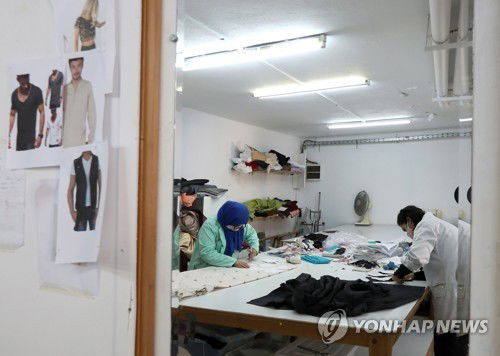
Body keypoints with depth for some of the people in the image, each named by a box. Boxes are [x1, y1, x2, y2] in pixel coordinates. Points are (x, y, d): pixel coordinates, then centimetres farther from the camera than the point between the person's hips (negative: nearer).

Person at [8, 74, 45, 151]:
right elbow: (12, 115, 13)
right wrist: (9, 135, 6)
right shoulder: (14, 94, 7)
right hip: (19, 137, 5)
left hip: (31, 136, -5)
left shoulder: (36, 91, -7)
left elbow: (42, 113, -8)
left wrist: (40, 135, -14)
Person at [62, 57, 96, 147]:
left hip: (81, 140, -3)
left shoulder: (87, 86, 0)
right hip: (65, 140, 3)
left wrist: (91, 139, -4)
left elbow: (92, 115, 0)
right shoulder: (65, 88, 9)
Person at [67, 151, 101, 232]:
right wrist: (72, 211, -3)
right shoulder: (76, 163, 3)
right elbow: (70, 189, 6)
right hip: (81, 208, 1)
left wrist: (99, 207, -9)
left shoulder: (97, 161, 0)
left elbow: (101, 186, -2)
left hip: (94, 207, -1)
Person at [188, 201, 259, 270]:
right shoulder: (210, 226, -21)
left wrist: (254, 247, -2)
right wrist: (234, 262, -31)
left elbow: (251, 233, 18)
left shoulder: (242, 226, -2)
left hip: (228, 268, 6)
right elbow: (206, 254, -28)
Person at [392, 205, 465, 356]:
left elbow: (417, 256, -24)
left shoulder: (425, 225, -8)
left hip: (453, 287, -9)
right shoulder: (436, 223, 24)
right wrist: (414, 272, 18)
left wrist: (399, 274, -8)